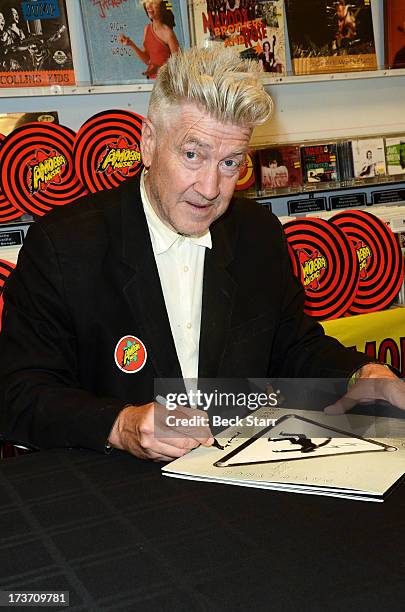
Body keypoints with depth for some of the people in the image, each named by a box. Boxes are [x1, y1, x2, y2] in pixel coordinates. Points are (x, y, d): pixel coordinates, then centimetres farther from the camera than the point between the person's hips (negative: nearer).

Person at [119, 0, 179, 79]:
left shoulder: (167, 33, -11)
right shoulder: (147, 28, 8)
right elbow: (147, 60, 12)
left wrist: (159, 69, -24)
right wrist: (131, 45, 2)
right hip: (152, 78, 5)